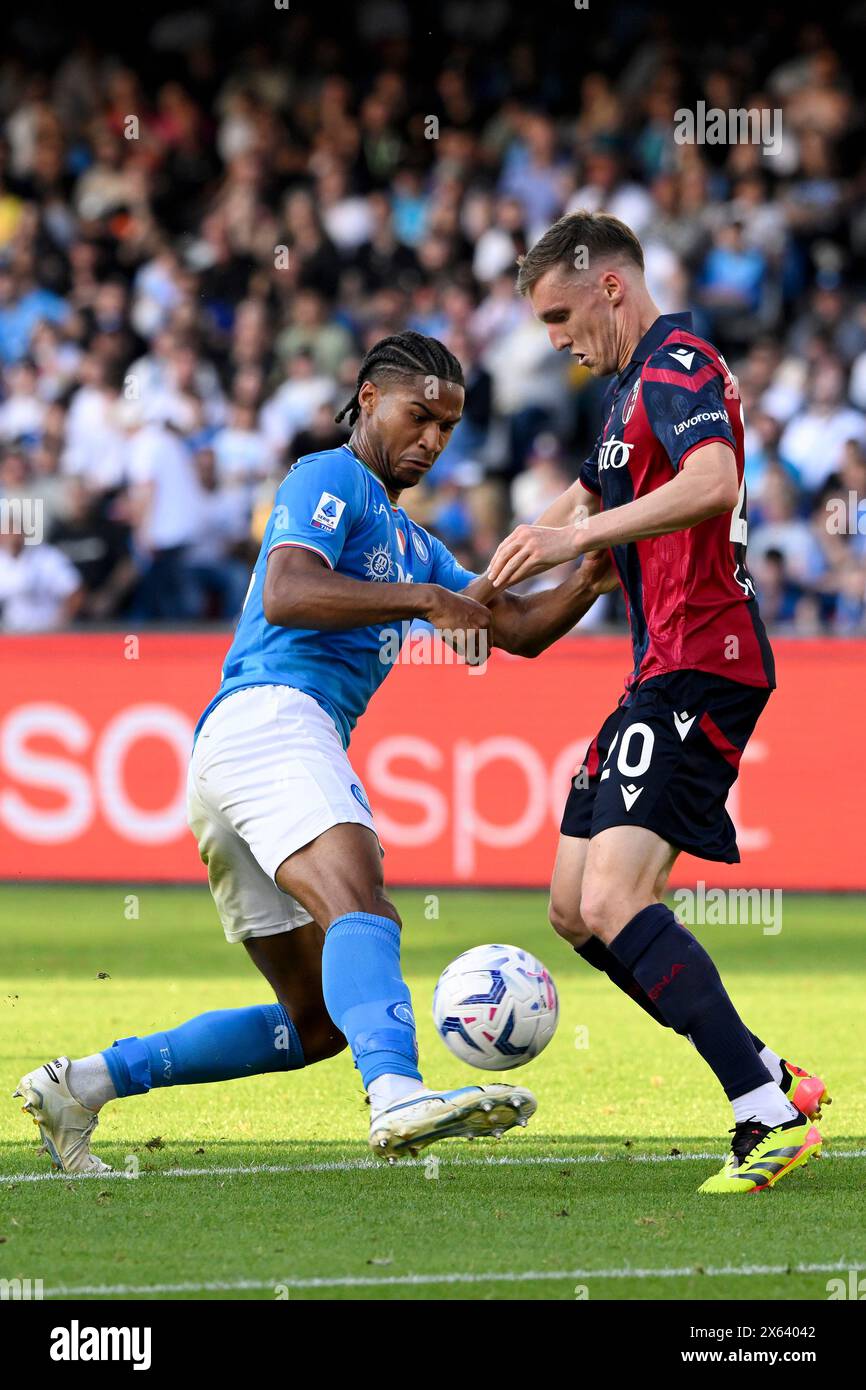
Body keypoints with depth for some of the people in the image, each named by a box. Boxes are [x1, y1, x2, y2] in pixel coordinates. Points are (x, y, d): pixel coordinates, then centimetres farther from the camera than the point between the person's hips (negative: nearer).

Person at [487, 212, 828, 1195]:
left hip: (699, 669, -11)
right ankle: (769, 1079, 11)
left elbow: (713, 481, -31)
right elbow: (590, 498, 39)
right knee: (576, 909, 9)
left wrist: (579, 534, -34)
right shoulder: (628, 386, 21)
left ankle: (772, 1114, -23)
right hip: (662, 673, 11)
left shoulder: (679, 366, -11)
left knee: (615, 901, -22)